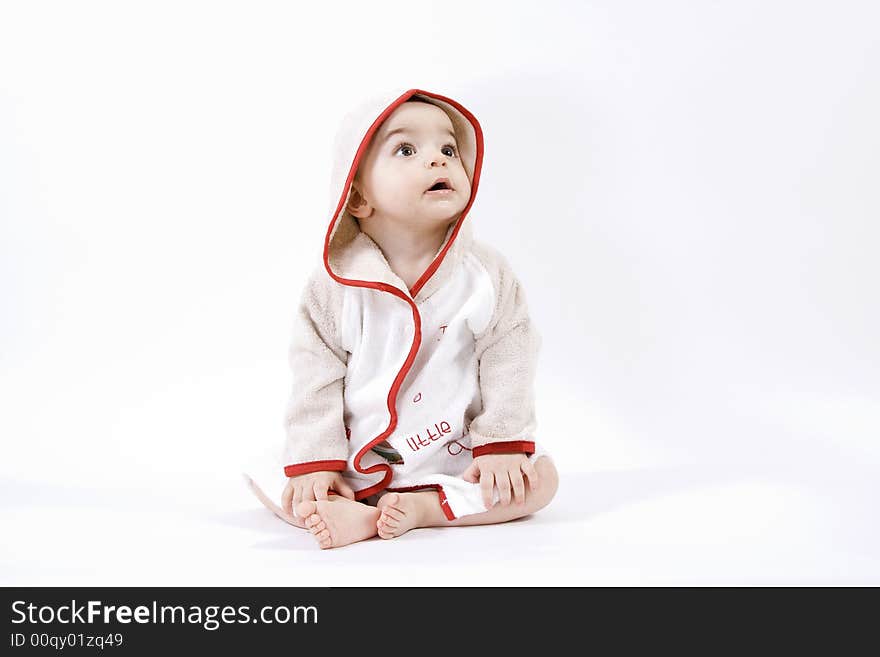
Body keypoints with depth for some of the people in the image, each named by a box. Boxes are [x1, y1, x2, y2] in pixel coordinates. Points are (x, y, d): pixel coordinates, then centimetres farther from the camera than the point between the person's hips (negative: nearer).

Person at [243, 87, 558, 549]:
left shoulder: (487, 274, -8)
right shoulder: (335, 282, -10)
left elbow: (507, 363, -7)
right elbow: (317, 373, -8)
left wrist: (504, 444, -14)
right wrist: (314, 460, -14)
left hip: (462, 455, 1)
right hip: (359, 459, 0)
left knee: (540, 478, -18)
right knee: (276, 488, -11)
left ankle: (421, 507, -22)